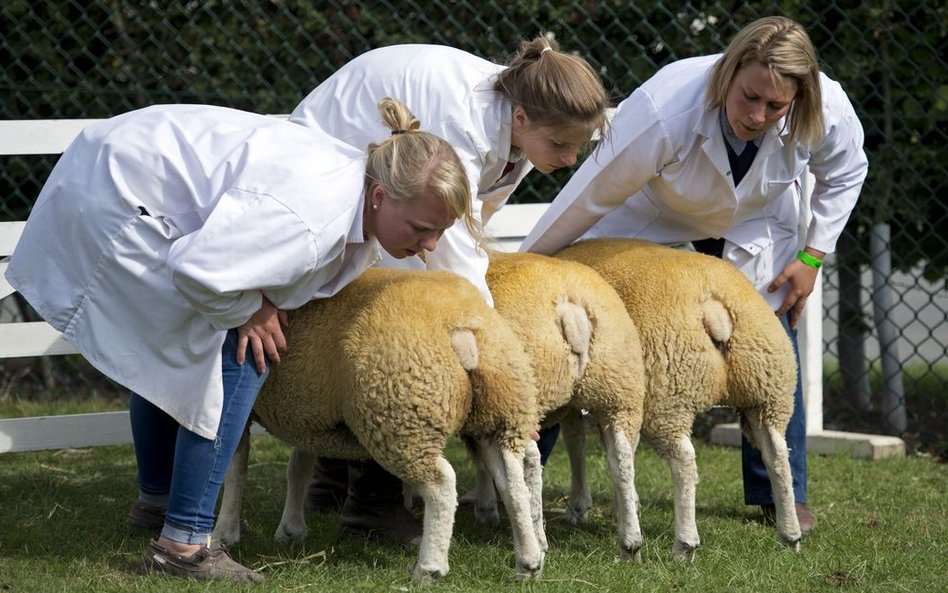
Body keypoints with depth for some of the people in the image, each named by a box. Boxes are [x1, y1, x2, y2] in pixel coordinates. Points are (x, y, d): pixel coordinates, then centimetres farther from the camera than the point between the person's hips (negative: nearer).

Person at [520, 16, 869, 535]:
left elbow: (844, 174, -5)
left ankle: (782, 496, 8)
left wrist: (813, 257, -8)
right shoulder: (663, 112, -43)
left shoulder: (827, 112, -31)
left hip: (754, 220, 3)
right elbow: (591, 197, -30)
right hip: (649, 214, -2)